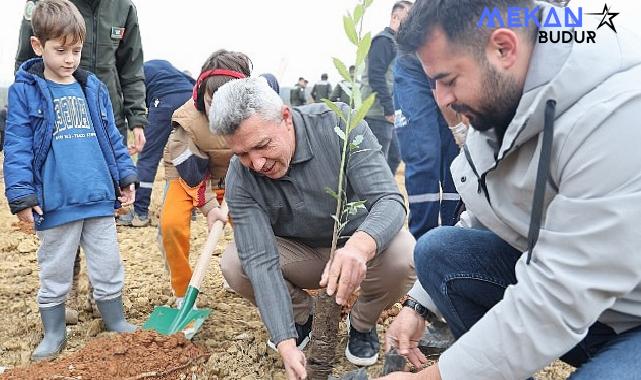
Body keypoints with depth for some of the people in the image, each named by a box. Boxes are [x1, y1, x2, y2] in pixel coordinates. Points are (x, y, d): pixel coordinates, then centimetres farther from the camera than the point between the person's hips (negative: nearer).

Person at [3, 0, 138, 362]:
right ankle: (54, 333, 30)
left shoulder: (94, 88, 8)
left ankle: (116, 321, 30)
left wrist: (126, 176, 8)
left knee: (109, 267, 12)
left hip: (100, 198, 3)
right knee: (55, 271, 13)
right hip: (55, 203, -3)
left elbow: (112, 138, 12)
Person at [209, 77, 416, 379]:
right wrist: (285, 343, -38)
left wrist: (359, 246, -54)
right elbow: (261, 262, -27)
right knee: (233, 264, -23)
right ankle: (301, 317, 8)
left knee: (403, 256, -33)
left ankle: (363, 323, 1)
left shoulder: (338, 123, -27)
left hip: (362, 242, -1)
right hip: (300, 254, 2)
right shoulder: (240, 180, -22)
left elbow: (388, 200, -32)